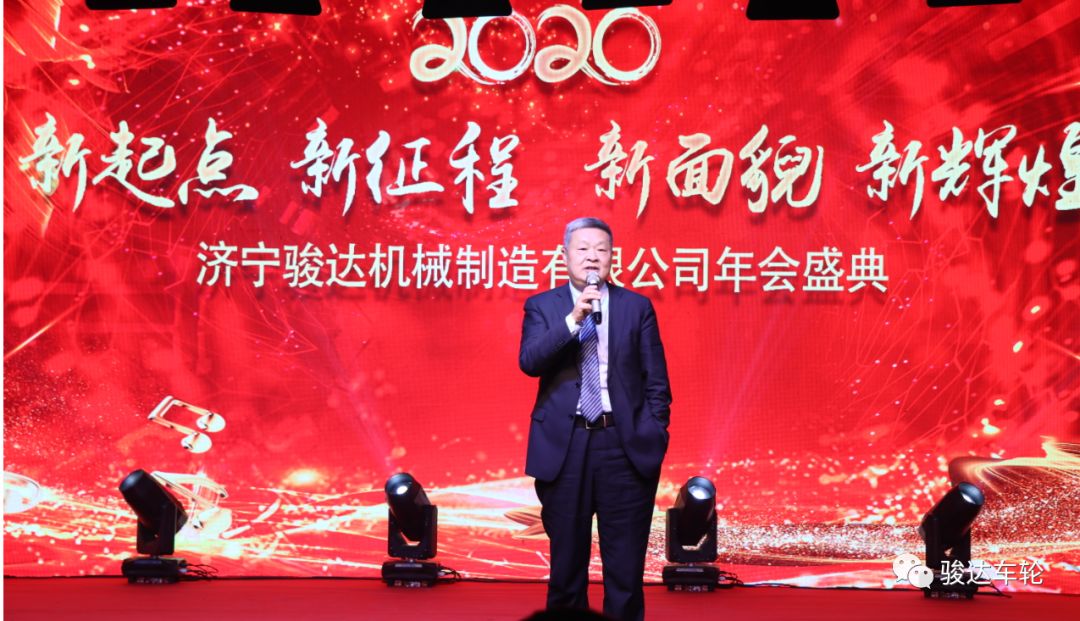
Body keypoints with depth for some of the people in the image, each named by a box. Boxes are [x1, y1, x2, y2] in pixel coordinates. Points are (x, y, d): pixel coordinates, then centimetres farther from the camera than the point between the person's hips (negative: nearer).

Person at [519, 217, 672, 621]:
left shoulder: (637, 306, 7)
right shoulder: (542, 306, 5)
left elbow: (656, 380, 6)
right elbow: (529, 362, -11)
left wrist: (654, 433, -2)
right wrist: (573, 319, -20)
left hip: (625, 446, 0)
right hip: (563, 446, 0)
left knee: (626, 565, 4)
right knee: (567, 558, 10)